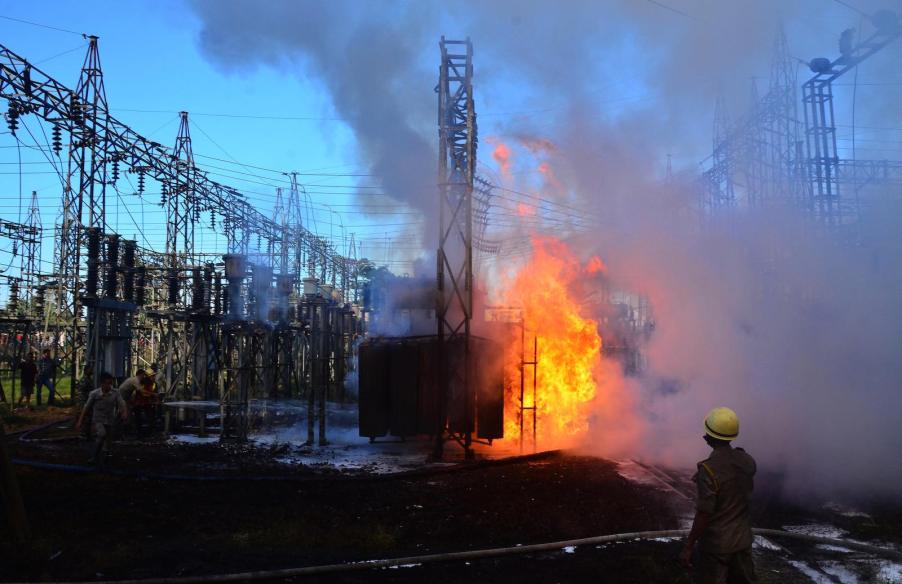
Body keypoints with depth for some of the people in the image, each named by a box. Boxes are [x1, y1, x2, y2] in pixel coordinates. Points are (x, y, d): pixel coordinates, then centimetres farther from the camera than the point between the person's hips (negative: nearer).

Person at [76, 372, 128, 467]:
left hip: (109, 422, 3)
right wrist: (80, 421, -3)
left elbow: (122, 404, -19)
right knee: (102, 434, -32)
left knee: (106, 447, 9)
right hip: (98, 420, -3)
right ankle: (95, 456, -16)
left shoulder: (115, 393, -8)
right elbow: (86, 407, -2)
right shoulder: (94, 394, -10)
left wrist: (125, 412, -40)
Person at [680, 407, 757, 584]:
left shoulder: (709, 469, -23)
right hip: (742, 540, 6)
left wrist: (688, 547, -12)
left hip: (716, 543, -6)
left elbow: (704, 514, -21)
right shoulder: (747, 462, -4)